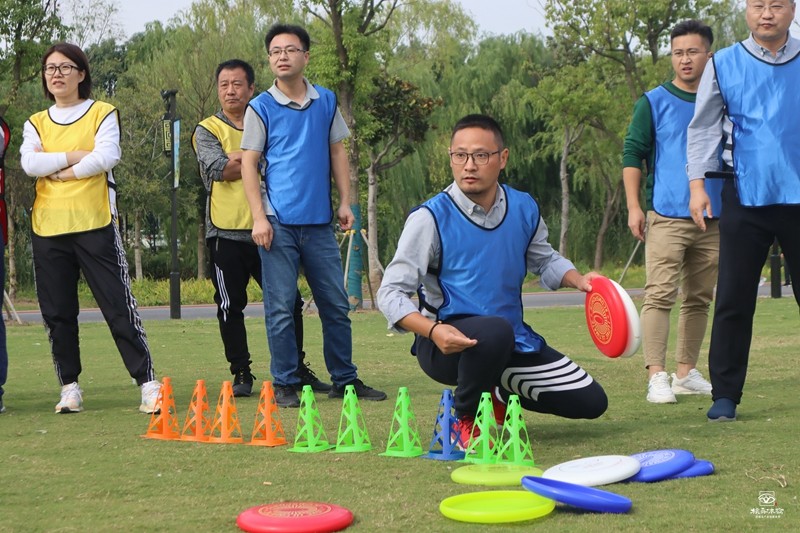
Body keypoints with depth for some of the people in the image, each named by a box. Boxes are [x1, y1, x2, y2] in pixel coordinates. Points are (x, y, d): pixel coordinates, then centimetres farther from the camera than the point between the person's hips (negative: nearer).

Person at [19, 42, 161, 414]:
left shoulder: (102, 113, 6)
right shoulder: (36, 124, 15)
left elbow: (107, 156, -12)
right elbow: (30, 164, -3)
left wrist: (57, 171, -7)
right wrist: (75, 155, -9)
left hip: (95, 225, -4)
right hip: (48, 229, 4)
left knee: (119, 306, -8)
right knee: (57, 312, 5)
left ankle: (147, 383, -7)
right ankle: (69, 387, 14)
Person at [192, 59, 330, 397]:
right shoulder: (207, 130, 3)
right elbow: (220, 169, -14)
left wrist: (239, 160, -13)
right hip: (227, 232, -3)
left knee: (289, 302, 4)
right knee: (231, 307, -1)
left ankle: (297, 369, 16)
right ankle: (241, 373, 10)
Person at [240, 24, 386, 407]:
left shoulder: (326, 102, 9)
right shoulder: (261, 108, 0)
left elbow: (337, 152, 15)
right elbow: (249, 163, -1)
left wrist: (344, 202, 5)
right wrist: (258, 217, -9)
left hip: (319, 221, 3)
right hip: (279, 221, -3)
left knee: (336, 305, 8)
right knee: (280, 308, -1)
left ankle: (345, 380, 18)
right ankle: (284, 385, 7)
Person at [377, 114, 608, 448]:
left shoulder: (524, 209, 2)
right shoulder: (431, 218, -14)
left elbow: (544, 260, 22)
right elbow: (391, 293, -15)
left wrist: (578, 280, 1)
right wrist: (433, 330, -33)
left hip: (513, 343, 6)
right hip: (449, 344, -6)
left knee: (590, 402, 3)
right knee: (496, 331, -40)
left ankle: (498, 395, 27)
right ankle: (465, 418, -11)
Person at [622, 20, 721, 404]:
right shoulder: (653, 103, 2)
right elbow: (632, 154, 1)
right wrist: (634, 206, -8)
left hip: (713, 220, 4)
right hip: (666, 217, -4)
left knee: (699, 299, 9)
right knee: (660, 296, -11)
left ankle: (687, 373, 18)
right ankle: (656, 376, -10)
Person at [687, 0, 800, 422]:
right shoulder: (723, 66, 5)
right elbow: (703, 129, 7)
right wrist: (697, 184, -2)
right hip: (745, 198, 0)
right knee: (733, 299, 0)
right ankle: (725, 394, 6)